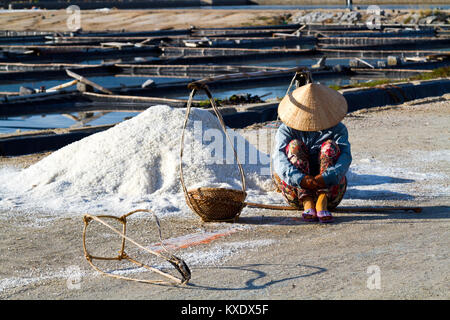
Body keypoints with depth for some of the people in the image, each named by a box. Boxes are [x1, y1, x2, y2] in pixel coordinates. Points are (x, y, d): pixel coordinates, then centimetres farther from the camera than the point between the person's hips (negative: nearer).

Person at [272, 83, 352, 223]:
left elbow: (345, 157, -17)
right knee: (294, 145, -19)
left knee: (330, 146, -19)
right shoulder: (286, 129, 1)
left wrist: (325, 177, -37)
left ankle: (322, 202, -39)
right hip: (296, 189, 0)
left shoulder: (337, 129, 1)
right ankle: (307, 203, -37)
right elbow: (279, 158, -16)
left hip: (329, 189, 0)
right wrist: (300, 179, -36)